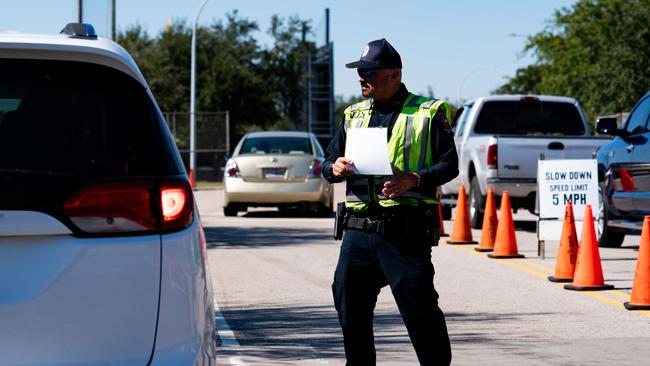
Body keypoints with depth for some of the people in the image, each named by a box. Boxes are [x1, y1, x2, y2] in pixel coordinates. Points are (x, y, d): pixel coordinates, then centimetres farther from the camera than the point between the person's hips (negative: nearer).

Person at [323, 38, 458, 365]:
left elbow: (449, 165, -3)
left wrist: (414, 179, -21)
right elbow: (328, 163, 20)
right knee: (350, 307, 8)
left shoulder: (429, 113, 2)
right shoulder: (353, 115, 18)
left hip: (406, 228, -5)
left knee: (419, 307, -7)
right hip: (358, 227, 6)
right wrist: (334, 169, -4)